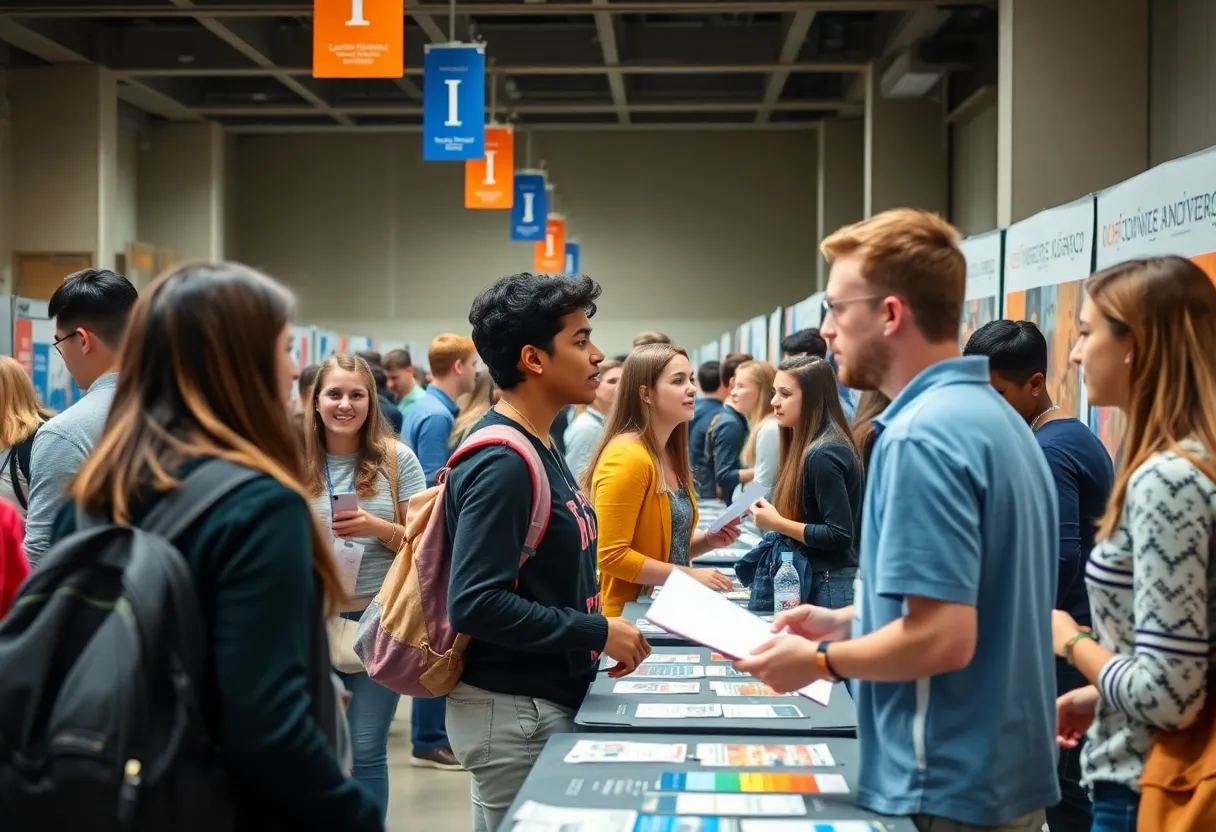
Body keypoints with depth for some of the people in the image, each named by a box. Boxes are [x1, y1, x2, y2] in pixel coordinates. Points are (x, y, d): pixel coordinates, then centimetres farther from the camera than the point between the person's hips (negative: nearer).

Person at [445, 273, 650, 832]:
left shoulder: (536, 448, 9)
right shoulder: (503, 462, -21)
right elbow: (476, 603, -27)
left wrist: (596, 632, 5)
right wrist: (596, 634, -20)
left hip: (545, 701, 9)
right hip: (514, 712, -9)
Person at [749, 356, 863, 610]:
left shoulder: (822, 455, -17)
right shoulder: (810, 448, 12)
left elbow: (840, 536, -20)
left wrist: (777, 523, -16)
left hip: (830, 587, -9)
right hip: (819, 580, 9)